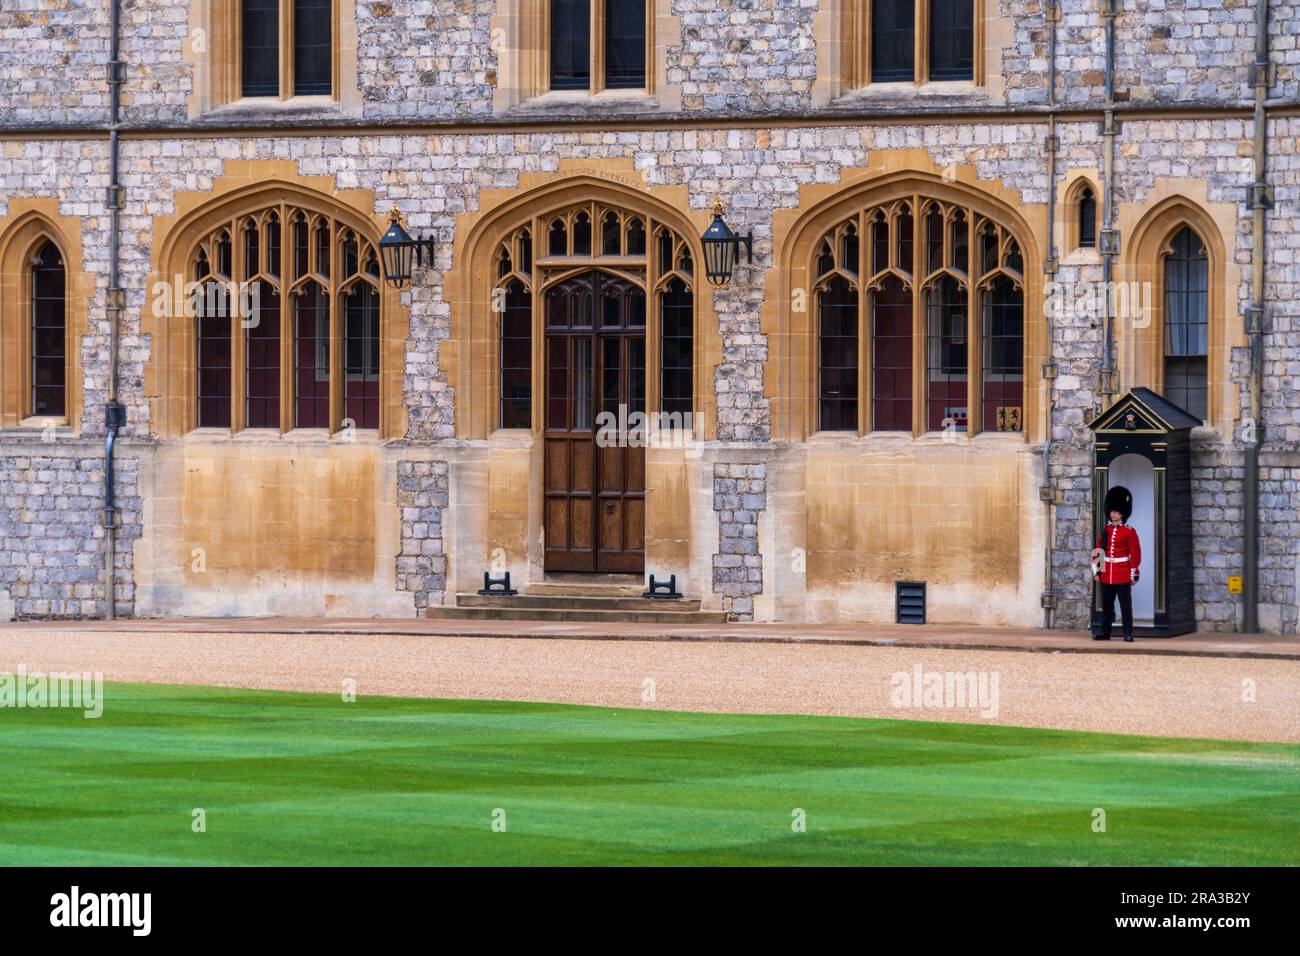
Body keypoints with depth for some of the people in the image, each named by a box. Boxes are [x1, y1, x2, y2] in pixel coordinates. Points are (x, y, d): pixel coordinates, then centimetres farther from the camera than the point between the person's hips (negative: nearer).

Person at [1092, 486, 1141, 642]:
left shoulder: (1129, 532, -3)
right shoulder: (1105, 531, 9)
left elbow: (1135, 554, -5)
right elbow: (1097, 552, 11)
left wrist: (1134, 574, -8)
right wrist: (1096, 571, 5)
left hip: (1123, 575, -4)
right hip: (1106, 575, 4)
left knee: (1125, 605, -2)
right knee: (1106, 605, 8)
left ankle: (1128, 633, 1)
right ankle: (1105, 632, 14)